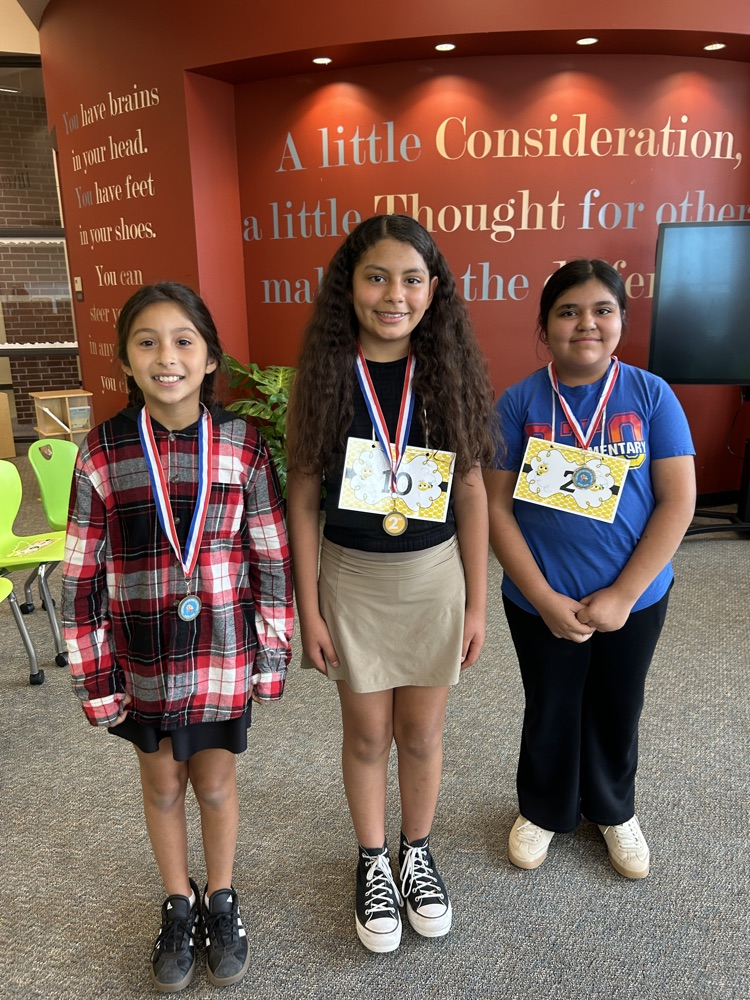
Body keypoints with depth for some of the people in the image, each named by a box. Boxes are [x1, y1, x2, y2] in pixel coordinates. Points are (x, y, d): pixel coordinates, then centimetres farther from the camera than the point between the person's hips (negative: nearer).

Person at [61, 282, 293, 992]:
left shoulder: (242, 445, -9)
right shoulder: (101, 453, -9)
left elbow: (271, 557, -4)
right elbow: (83, 574, -4)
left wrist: (273, 652, -1)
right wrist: (93, 672, -3)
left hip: (223, 653, 0)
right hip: (141, 658, 1)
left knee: (216, 782, 15)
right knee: (161, 783, 19)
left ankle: (220, 900, 42)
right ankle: (177, 905, 44)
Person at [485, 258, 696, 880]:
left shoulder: (651, 395, -8)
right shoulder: (519, 402, -9)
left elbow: (678, 503, -10)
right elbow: (497, 508, -10)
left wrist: (622, 597, -15)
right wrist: (545, 599, -16)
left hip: (635, 599, 1)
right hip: (540, 602, -1)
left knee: (617, 711, 20)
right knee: (550, 712, 18)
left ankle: (614, 810, 48)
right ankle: (543, 810, 45)